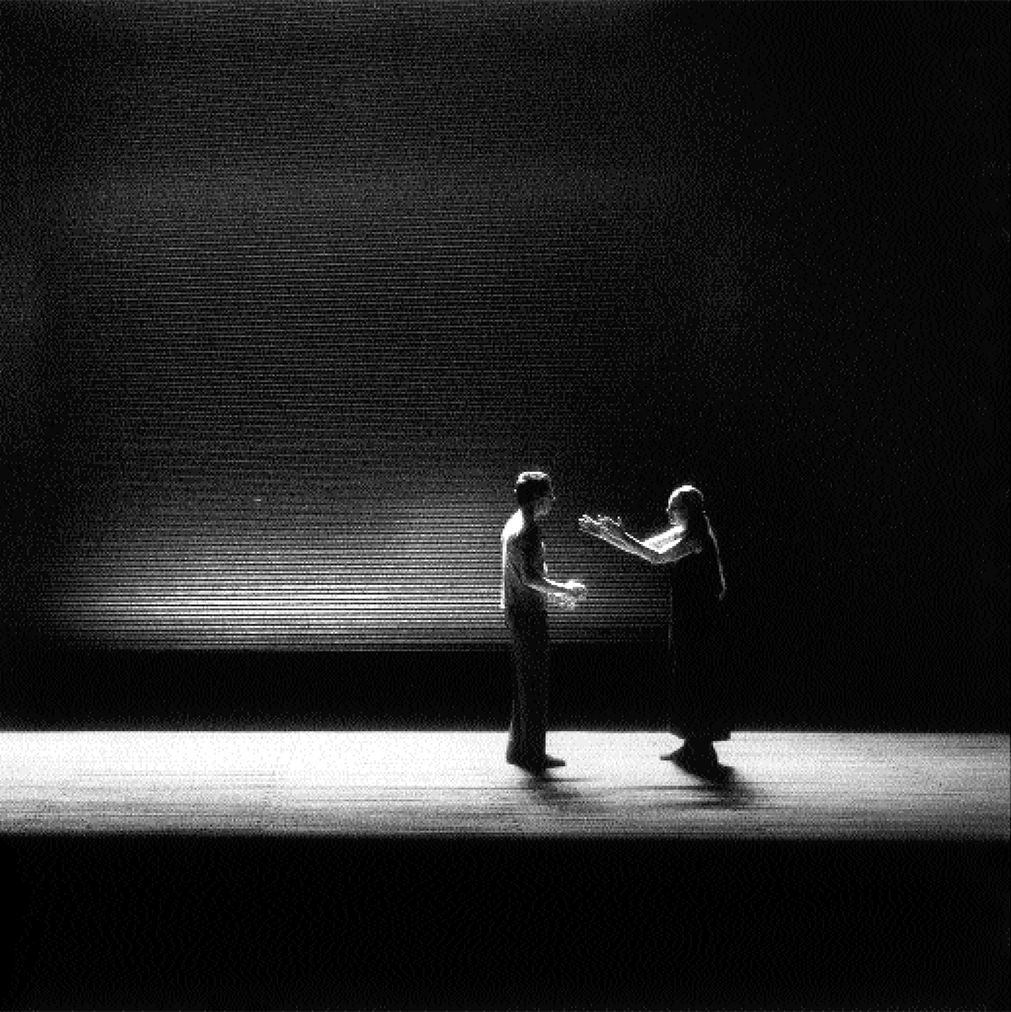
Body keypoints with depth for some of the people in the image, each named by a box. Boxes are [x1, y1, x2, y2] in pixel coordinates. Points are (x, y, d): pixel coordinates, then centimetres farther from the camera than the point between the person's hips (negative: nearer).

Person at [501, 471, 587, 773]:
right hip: (529, 615, -10)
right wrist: (564, 590, -19)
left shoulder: (515, 524, 13)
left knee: (525, 682, 16)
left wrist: (557, 593, 19)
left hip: (518, 610, 10)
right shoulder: (526, 531, -19)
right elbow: (530, 577, -28)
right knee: (534, 684, -3)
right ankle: (532, 754, 4)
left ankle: (519, 749, 24)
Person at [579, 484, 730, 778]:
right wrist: (605, 534, 8)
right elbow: (645, 548, 14)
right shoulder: (680, 533, 11)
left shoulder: (694, 537, -18)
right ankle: (695, 747, 25)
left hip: (698, 622, -9)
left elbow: (655, 557, -27)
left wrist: (622, 537, -23)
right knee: (689, 682, 15)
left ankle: (702, 756, 4)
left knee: (695, 685, -3)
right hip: (688, 619, 9)